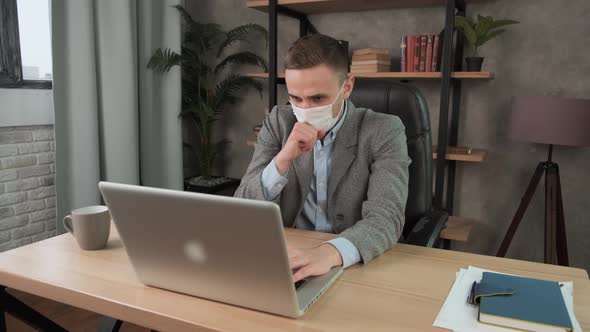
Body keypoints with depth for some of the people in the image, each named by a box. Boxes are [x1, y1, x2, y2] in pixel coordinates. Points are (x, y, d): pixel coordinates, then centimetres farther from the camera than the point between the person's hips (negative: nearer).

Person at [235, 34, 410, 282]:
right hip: (287, 260, 1)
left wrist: (330, 252, -39)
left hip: (357, 266, 0)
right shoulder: (278, 123, -1)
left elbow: (386, 218, -21)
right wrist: (284, 158, -21)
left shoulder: (383, 131, -9)